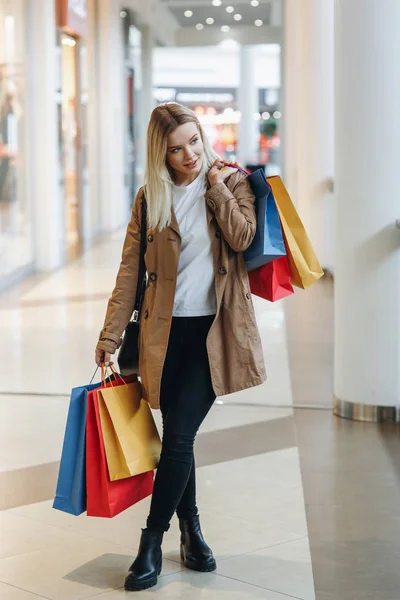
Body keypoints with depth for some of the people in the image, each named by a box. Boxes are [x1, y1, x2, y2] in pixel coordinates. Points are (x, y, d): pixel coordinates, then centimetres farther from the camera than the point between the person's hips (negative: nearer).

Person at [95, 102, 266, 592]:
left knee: (178, 436, -9)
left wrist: (215, 185, -10)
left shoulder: (231, 181, 3)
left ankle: (151, 545, 0)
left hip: (214, 329, -2)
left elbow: (242, 237, -14)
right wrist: (110, 335, 2)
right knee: (177, 438, 8)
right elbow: (129, 271, 5)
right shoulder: (150, 199, 6)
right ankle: (191, 532, 26)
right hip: (166, 331, 2)